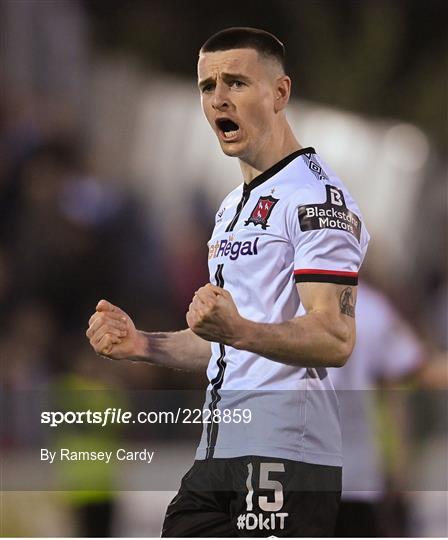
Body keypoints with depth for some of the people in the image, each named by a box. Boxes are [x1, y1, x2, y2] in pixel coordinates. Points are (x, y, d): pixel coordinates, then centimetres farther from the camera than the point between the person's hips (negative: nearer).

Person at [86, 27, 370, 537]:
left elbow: (335, 339, -19)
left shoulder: (317, 195, -9)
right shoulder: (233, 206, 23)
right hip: (217, 454, 9)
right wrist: (140, 344, 15)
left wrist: (239, 330, -34)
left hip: (286, 454, -9)